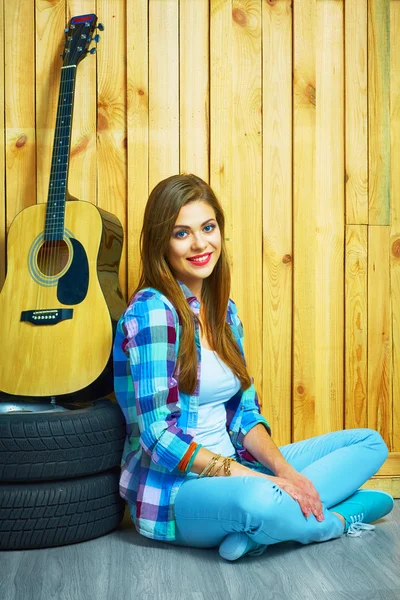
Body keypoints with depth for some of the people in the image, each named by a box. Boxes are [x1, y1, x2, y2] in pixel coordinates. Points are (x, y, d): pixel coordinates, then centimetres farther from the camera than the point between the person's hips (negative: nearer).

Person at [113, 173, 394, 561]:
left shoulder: (223, 311, 9)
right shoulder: (152, 311, -15)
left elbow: (244, 414, 9)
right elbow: (160, 438, -20)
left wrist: (284, 470, -10)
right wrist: (258, 479, -23)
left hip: (233, 468, 8)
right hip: (172, 491, -8)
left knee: (370, 443, 6)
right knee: (259, 501, -41)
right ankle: (339, 519, -6)